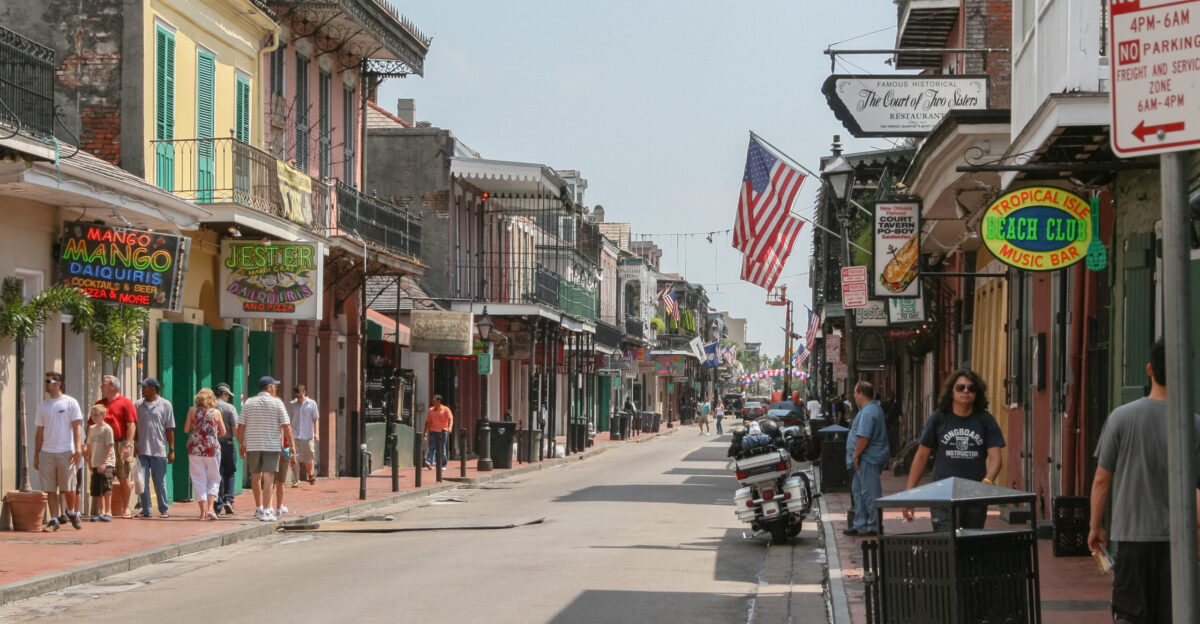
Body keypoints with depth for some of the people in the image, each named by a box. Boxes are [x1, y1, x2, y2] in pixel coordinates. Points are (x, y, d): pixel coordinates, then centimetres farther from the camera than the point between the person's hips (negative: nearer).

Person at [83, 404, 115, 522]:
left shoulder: (107, 429, -8)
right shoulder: (92, 428, 12)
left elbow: (109, 447, -11)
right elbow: (89, 446, 18)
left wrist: (104, 463, -16)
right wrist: (89, 462, 12)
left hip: (106, 464, -6)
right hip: (95, 464, 6)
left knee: (106, 488, -11)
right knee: (97, 490, 6)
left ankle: (108, 512, -5)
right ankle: (101, 512, 12)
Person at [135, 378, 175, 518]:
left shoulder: (165, 405, 1)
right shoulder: (138, 405, 8)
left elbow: (170, 429, 2)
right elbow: (134, 427, 10)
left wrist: (171, 450, -1)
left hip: (159, 451, -2)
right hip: (142, 450, 2)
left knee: (160, 482, 3)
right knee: (143, 481, 1)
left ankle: (163, 510, 12)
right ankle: (145, 510, 7)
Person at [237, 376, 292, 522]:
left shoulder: (249, 403, 7)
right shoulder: (277, 403, -2)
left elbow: (240, 426, 4)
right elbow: (286, 425, -5)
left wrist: (241, 444, 12)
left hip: (252, 445, 3)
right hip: (272, 445, -3)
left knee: (256, 476, 15)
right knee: (268, 477, -5)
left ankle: (258, 508, 27)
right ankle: (266, 510, -12)